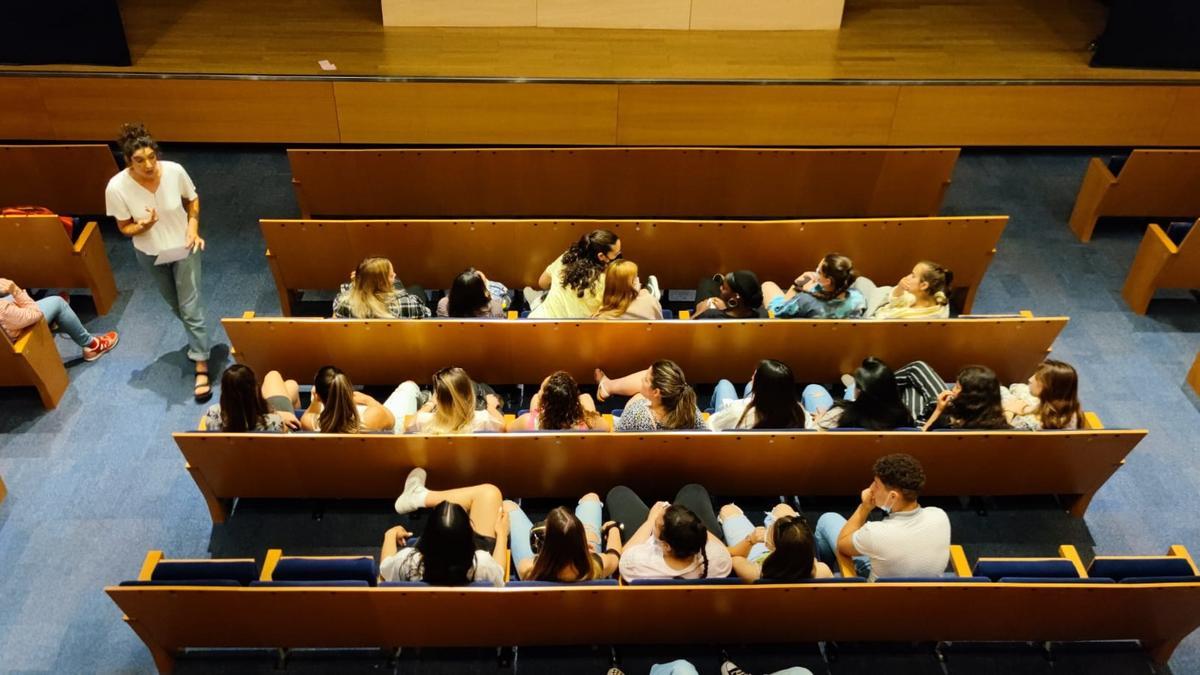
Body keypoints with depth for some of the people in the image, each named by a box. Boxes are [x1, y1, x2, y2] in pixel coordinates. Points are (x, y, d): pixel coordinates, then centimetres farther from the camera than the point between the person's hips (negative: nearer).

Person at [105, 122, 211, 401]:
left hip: (184, 248, -1)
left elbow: (192, 199, -2)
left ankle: (202, 368, 8)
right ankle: (198, 339, 50)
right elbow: (124, 227, -12)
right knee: (175, 306, 21)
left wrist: (193, 227, -15)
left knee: (190, 307, -1)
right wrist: (144, 226, -33)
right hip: (150, 255, 1)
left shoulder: (174, 171, -23)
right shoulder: (117, 187, -25)